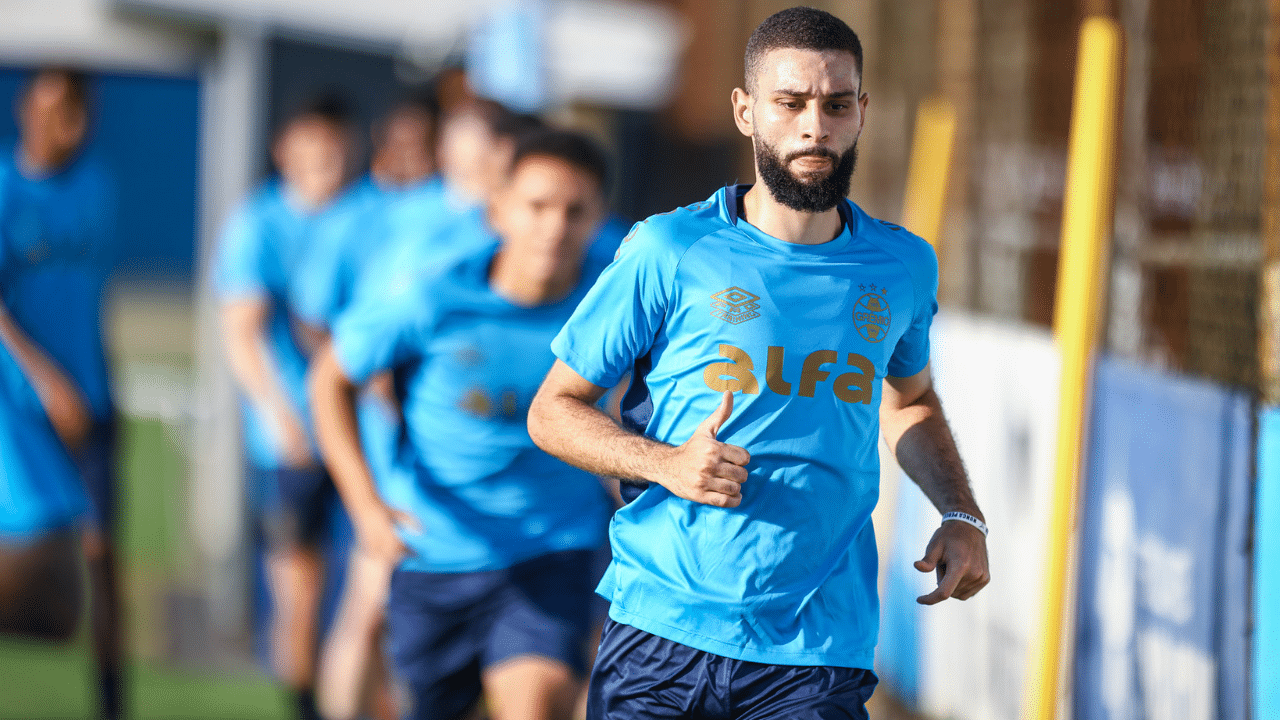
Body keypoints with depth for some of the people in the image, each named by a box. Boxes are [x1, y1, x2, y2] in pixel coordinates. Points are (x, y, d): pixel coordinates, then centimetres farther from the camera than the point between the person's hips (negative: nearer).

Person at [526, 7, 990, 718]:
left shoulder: (903, 267, 8)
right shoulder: (668, 252, -3)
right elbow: (553, 410, 2)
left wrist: (960, 515, 11)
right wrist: (666, 464, -15)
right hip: (661, 633, -1)